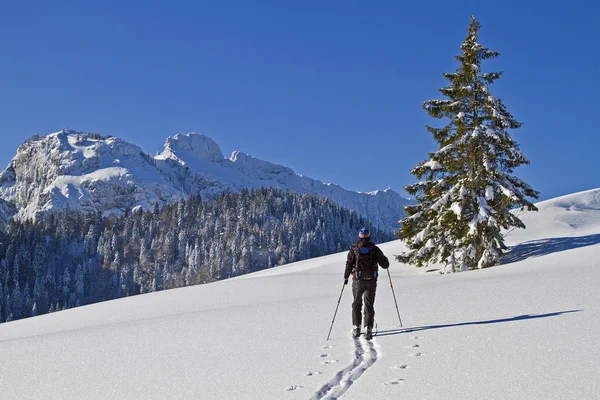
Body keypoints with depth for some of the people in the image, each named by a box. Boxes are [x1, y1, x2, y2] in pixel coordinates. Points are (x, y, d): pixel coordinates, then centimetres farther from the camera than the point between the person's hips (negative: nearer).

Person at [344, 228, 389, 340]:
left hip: (358, 281, 0)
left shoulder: (354, 249, -4)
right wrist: (385, 260, 21)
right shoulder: (375, 249, -4)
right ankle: (368, 328, -7)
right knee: (369, 305, 4)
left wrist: (346, 277, 8)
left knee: (357, 304, 16)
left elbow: (349, 264, -5)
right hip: (371, 281, 0)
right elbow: (385, 265, -2)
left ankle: (356, 327, 11)